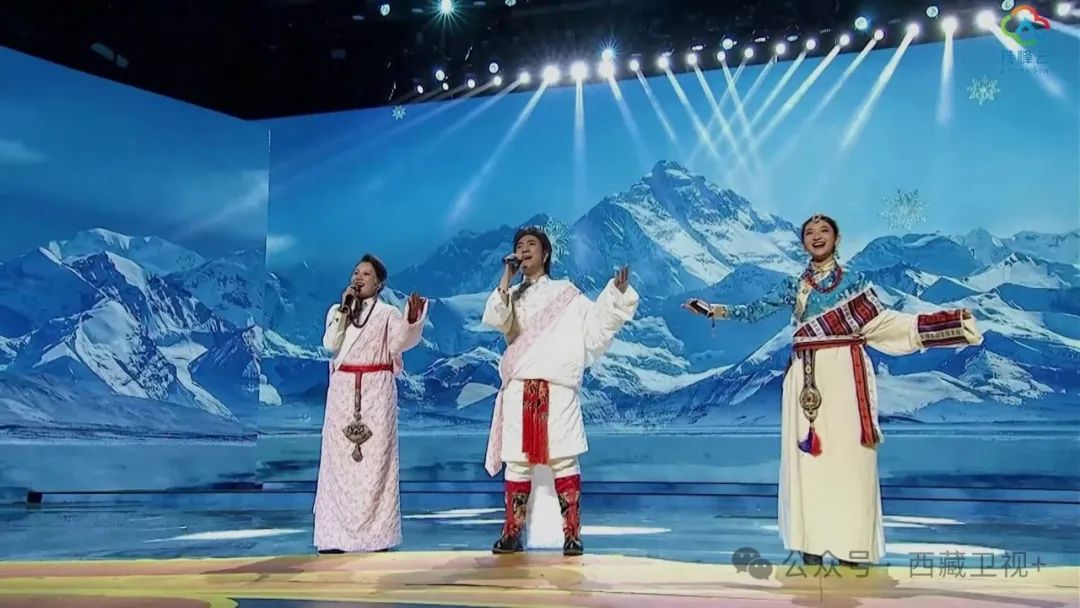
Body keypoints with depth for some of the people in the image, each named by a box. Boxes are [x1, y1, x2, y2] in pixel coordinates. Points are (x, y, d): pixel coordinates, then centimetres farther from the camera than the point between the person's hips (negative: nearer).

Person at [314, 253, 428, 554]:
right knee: (339, 458, 1)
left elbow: (400, 342, -16)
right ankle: (336, 533, 4)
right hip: (343, 389, 3)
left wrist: (412, 319, -34)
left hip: (376, 389, -2)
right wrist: (344, 307, -7)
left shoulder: (388, 312, 4)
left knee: (376, 459, -4)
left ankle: (377, 533, -1)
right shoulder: (337, 310, 13)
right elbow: (330, 344, -3)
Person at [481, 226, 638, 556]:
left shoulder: (566, 293, 12)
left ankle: (572, 534, -3)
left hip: (558, 389, -2)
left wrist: (617, 293, -11)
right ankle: (512, 533, 11)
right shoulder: (511, 296, 16)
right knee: (516, 462, 4)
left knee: (564, 461, -6)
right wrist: (506, 278, -9)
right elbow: (494, 320, -5)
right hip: (519, 390, 2)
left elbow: (598, 322, 2)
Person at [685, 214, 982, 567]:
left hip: (846, 378, -2)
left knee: (848, 458, -6)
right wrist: (718, 311, 2)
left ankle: (848, 549, -2)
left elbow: (882, 324, 2)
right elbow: (755, 312, 13)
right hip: (809, 380, 2)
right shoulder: (793, 287, 13)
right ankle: (811, 545, 3)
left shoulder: (854, 282, 8)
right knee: (807, 457, -2)